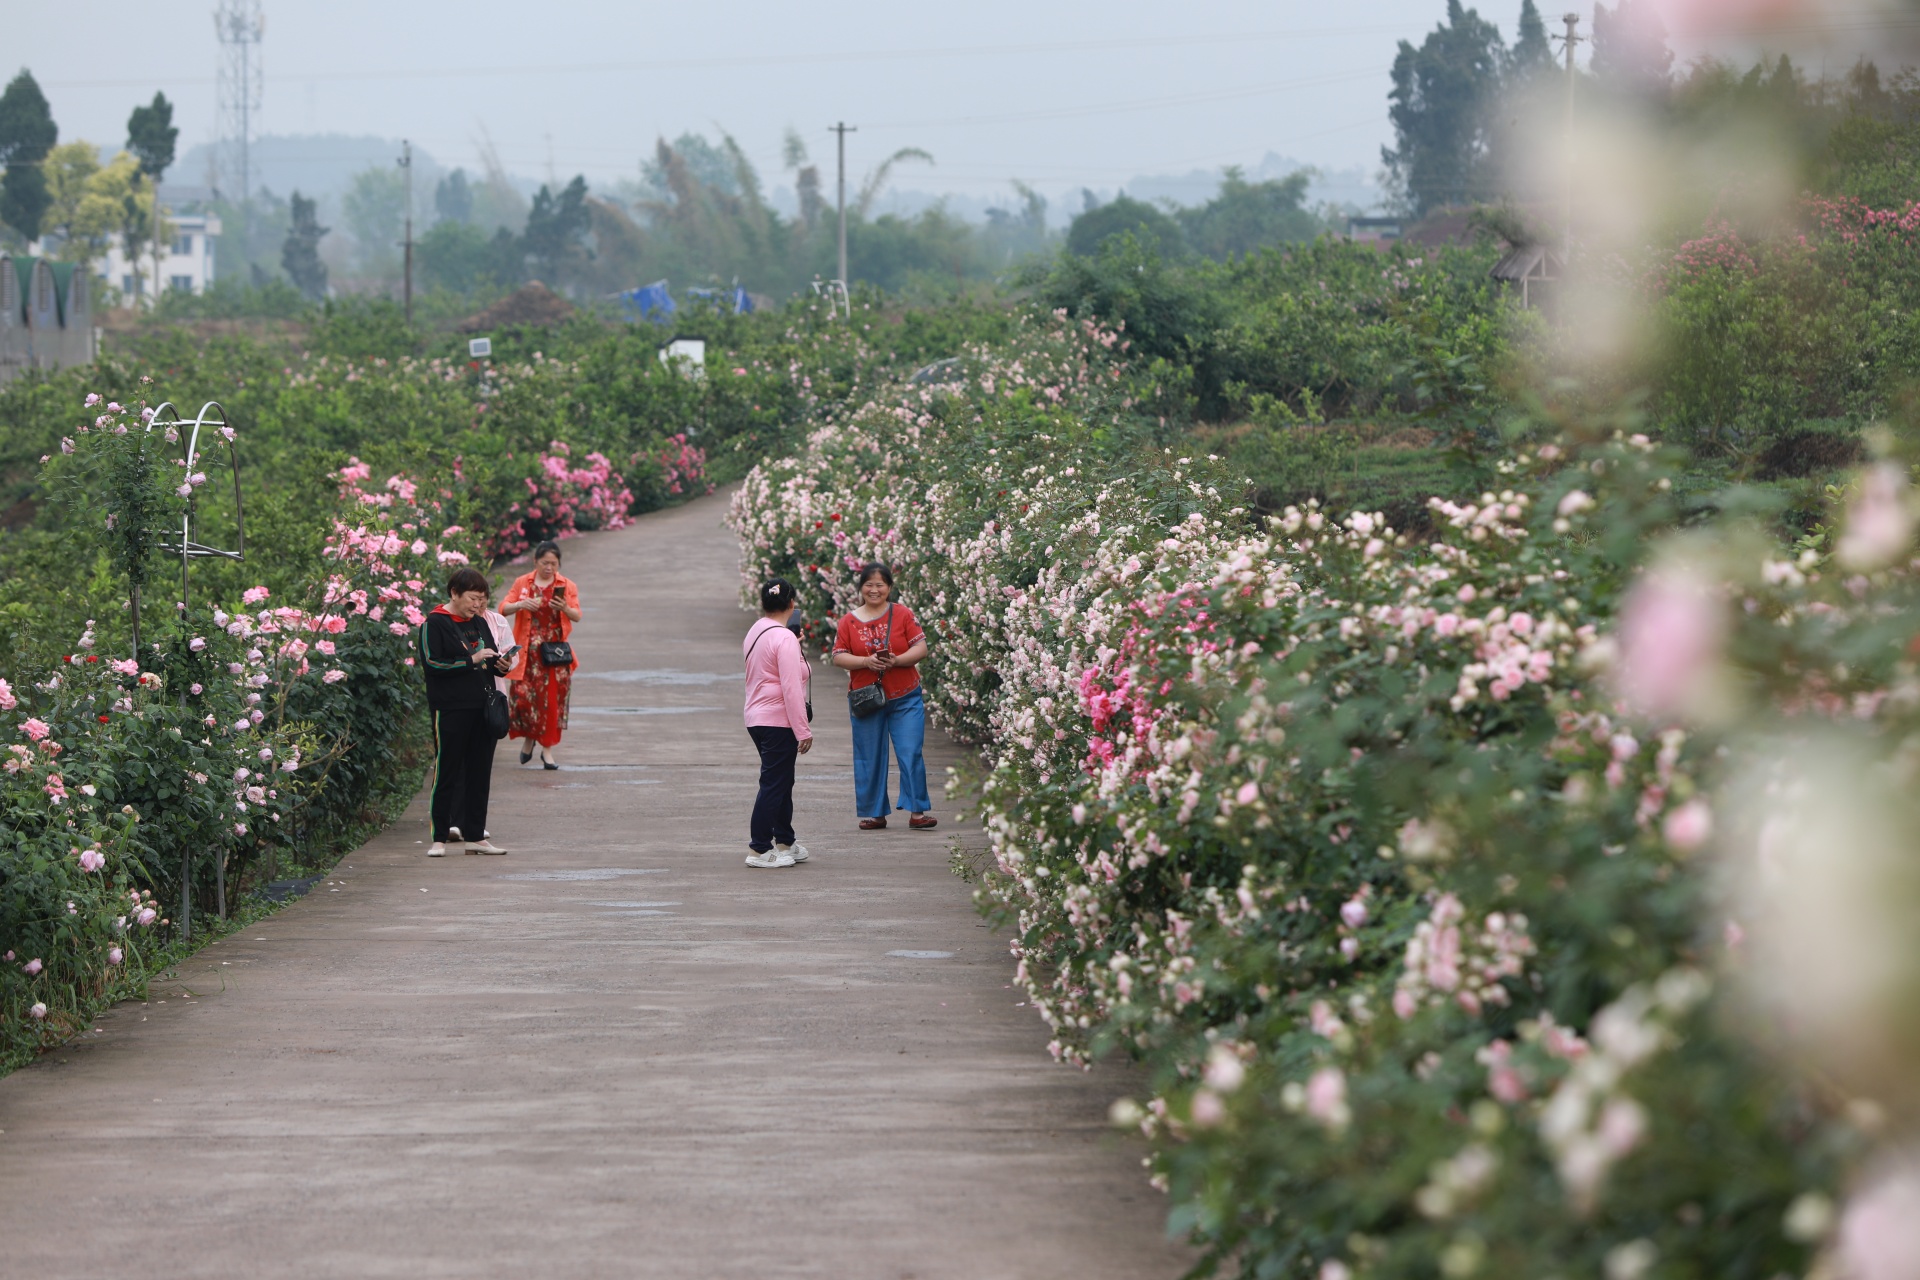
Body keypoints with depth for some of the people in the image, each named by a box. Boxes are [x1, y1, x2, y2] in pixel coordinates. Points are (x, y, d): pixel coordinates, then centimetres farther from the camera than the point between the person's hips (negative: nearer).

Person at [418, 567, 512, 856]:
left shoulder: (479, 623, 15)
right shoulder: (435, 624, -6)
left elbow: (491, 663, 24)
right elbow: (431, 664, -14)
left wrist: (501, 666, 0)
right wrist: (471, 660, -18)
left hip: (482, 709, 7)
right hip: (450, 710, -7)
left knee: (479, 773, 8)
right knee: (447, 773, -4)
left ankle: (475, 834, 14)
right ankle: (439, 838, 0)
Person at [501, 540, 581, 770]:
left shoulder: (566, 586, 6)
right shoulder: (522, 583, 6)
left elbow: (577, 616, -3)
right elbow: (503, 608, 2)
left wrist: (565, 609, -24)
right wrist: (520, 604, -17)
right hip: (528, 649, 0)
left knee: (552, 697, -2)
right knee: (523, 693, -8)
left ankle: (547, 749, 7)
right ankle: (529, 738, 18)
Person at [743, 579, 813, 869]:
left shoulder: (754, 633, 11)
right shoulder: (784, 639, -16)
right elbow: (791, 688, -20)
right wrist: (803, 730, -17)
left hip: (757, 719, 9)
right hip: (778, 722, -9)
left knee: (781, 781, 18)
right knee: (774, 784, -4)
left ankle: (785, 842, 27)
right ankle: (760, 849, -3)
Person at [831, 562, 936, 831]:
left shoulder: (903, 614, 2)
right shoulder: (849, 621, 5)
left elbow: (920, 649, -2)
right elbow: (839, 657, 1)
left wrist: (897, 660, -19)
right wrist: (866, 662, -16)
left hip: (904, 698, -1)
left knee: (911, 753, -7)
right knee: (869, 758, 5)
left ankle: (917, 811, -2)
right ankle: (874, 814, 14)